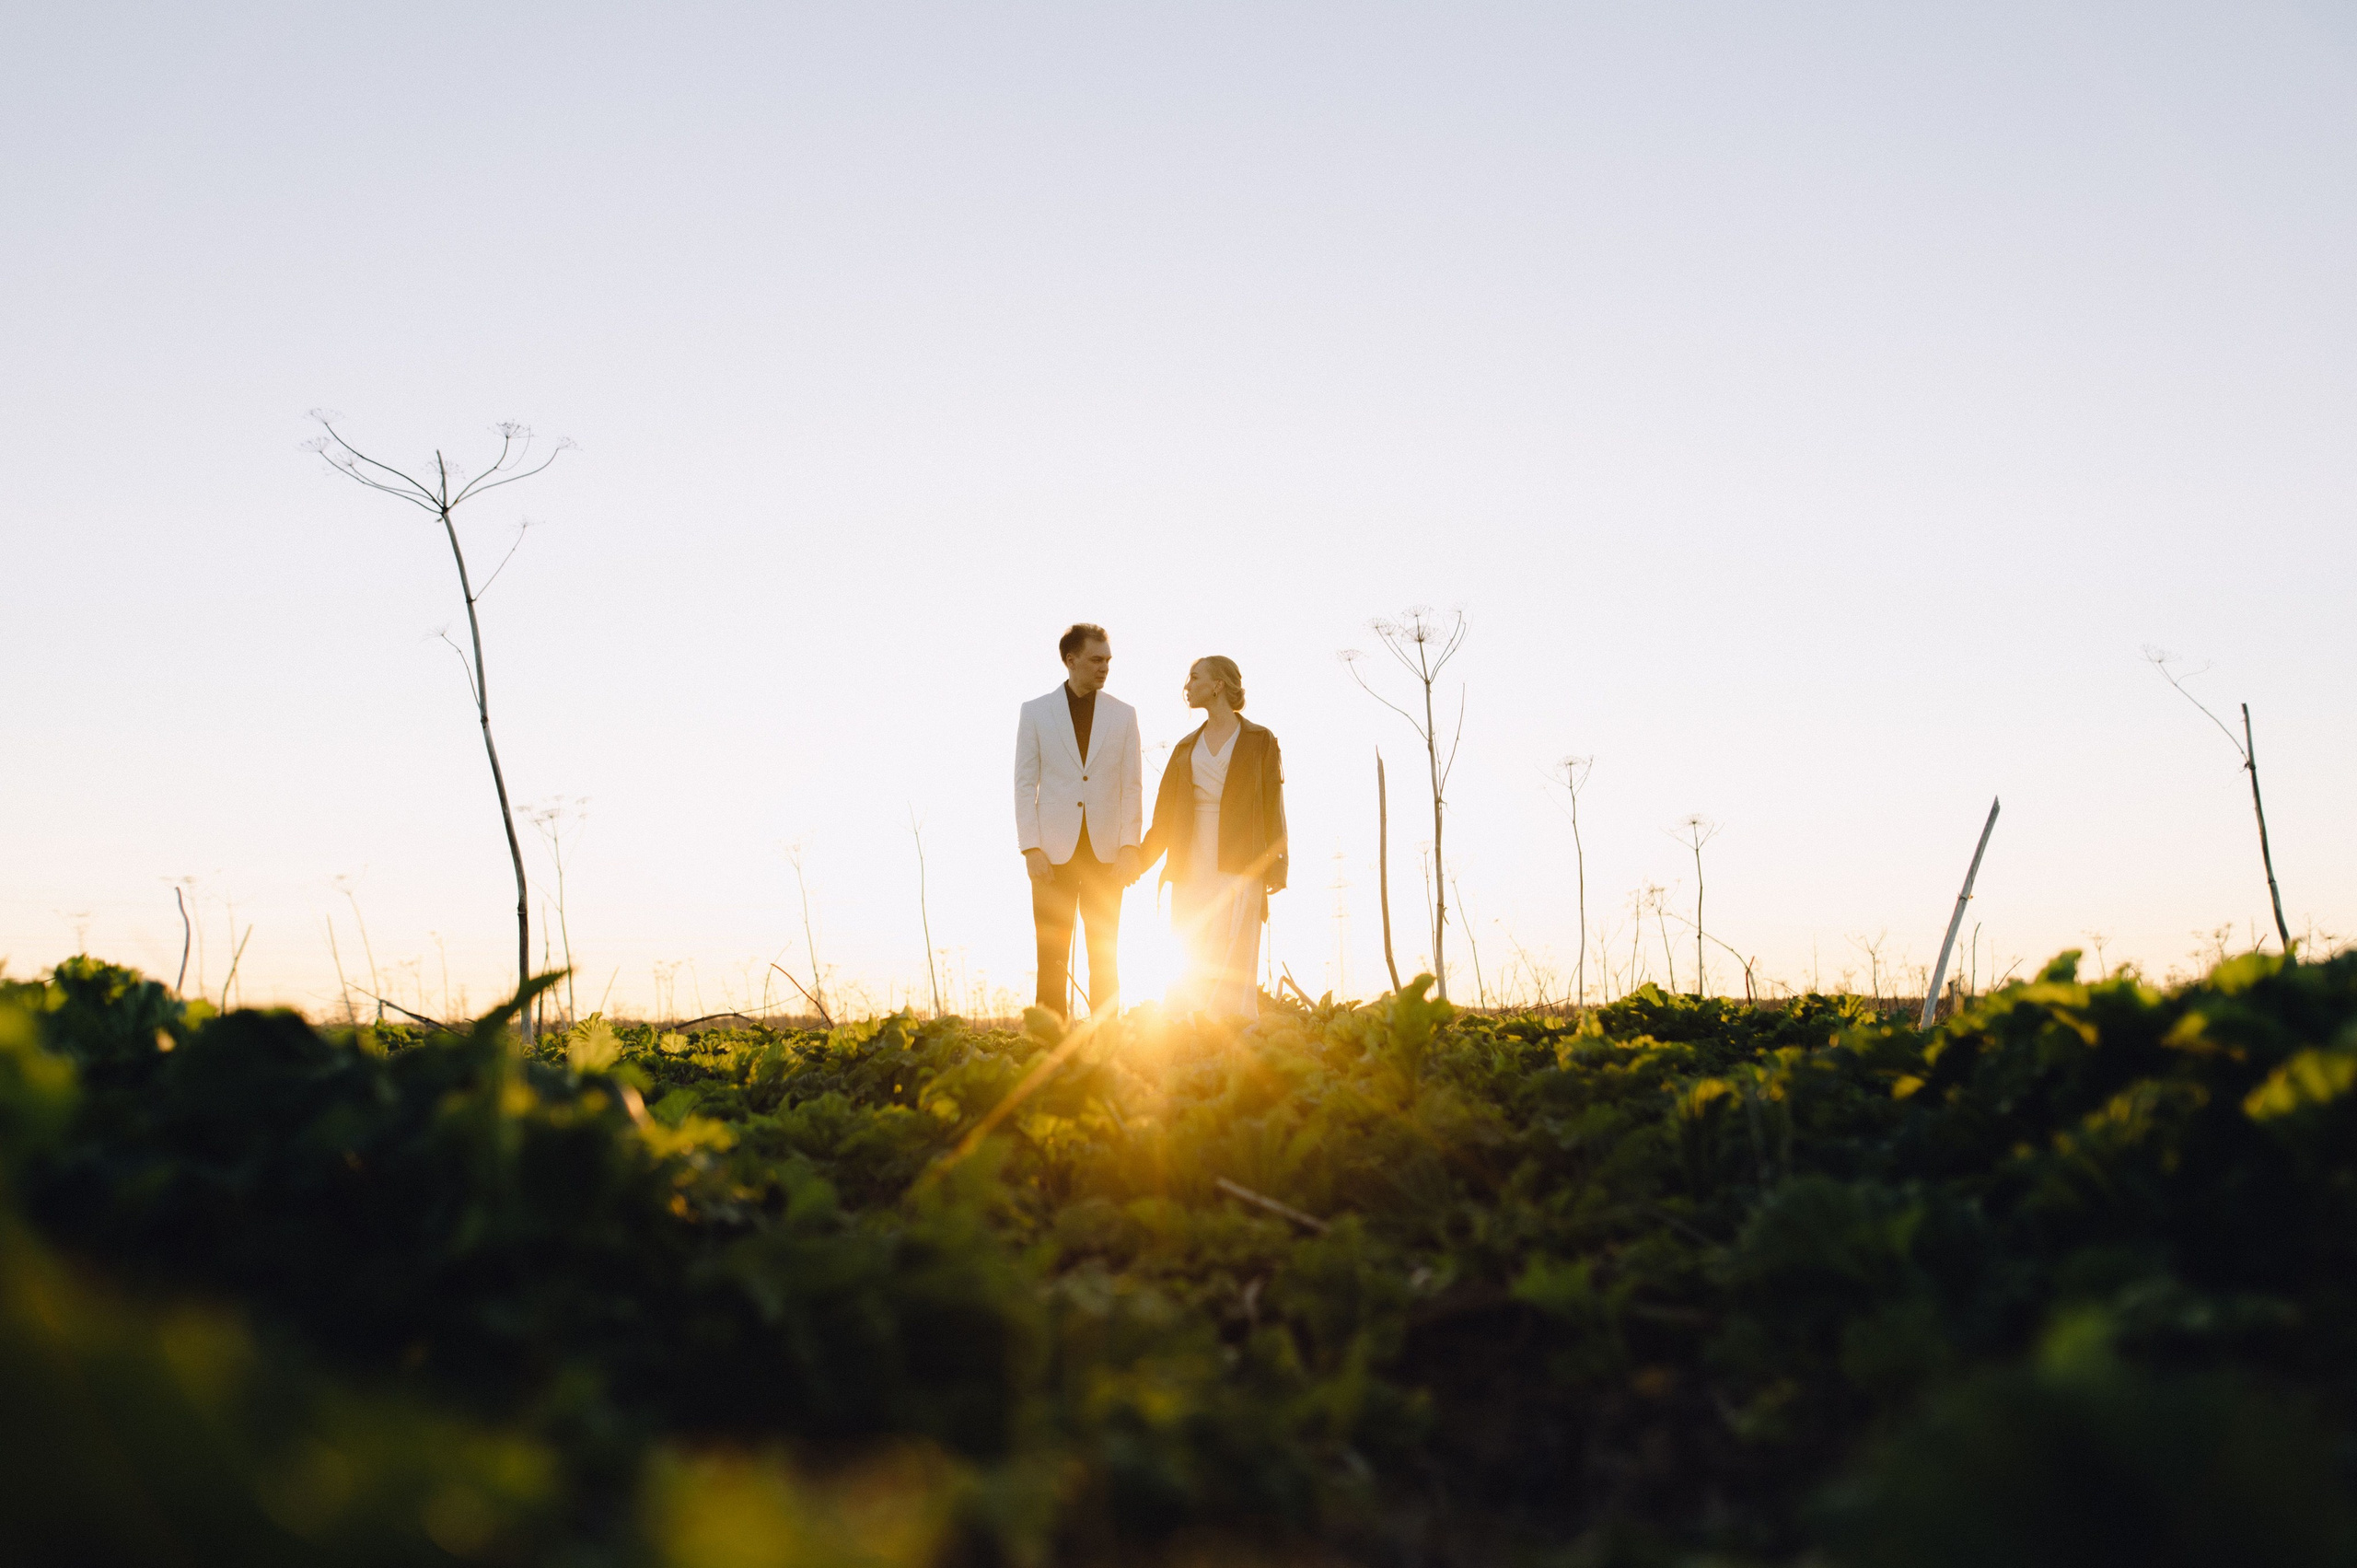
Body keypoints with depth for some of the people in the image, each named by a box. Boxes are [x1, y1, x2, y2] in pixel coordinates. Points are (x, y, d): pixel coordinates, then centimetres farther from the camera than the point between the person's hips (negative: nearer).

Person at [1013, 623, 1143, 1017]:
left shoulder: (1123, 714, 8)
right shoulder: (1035, 711, 5)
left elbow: (1132, 786, 6)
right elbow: (1025, 784, 3)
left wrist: (1129, 846, -5)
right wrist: (1030, 847, -7)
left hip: (1105, 852, 1)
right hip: (1054, 852, -1)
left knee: (1105, 956, 3)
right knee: (1052, 956, 0)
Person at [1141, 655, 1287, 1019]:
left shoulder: (1259, 740, 6)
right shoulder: (1186, 748, 18)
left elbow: (1273, 806, 1)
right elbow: (1165, 816, 16)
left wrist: (1276, 867, -9)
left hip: (1238, 866, -4)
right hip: (1191, 868, 4)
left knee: (1231, 968, -12)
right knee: (1192, 971, -1)